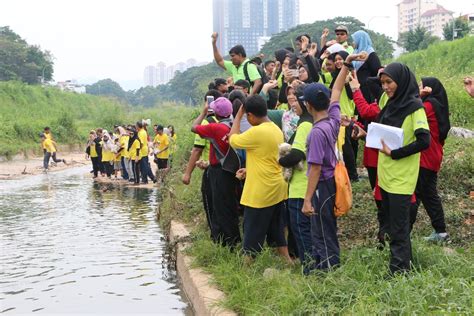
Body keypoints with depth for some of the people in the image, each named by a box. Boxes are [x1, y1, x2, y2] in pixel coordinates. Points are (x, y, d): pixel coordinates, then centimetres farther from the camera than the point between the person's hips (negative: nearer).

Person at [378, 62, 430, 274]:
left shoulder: (414, 106, -13)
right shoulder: (392, 103, 10)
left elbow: (424, 141, -21)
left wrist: (394, 153, -20)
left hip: (401, 178, -8)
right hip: (386, 175, 8)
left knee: (398, 228, -3)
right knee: (392, 223, 17)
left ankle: (399, 272, 5)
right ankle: (405, 263, 30)